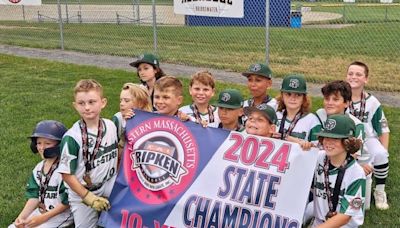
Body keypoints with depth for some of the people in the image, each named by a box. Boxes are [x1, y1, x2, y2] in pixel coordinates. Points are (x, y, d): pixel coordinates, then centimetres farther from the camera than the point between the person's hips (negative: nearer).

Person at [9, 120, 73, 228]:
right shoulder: (38, 168, 4)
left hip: (60, 215, -8)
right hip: (40, 212, 8)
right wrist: (22, 216, -10)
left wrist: (43, 218, -21)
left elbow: (67, 202, -20)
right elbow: (35, 196, 5)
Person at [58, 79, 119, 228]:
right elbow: (66, 174, -15)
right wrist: (89, 197, -15)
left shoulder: (111, 126, -5)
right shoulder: (72, 137, -20)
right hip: (82, 192, -3)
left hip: (109, 184, 3)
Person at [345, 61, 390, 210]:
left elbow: (383, 129, 0)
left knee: (380, 154, -30)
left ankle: (380, 191, -5)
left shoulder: (372, 102, -7)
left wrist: (383, 153, -8)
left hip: (367, 140, 0)